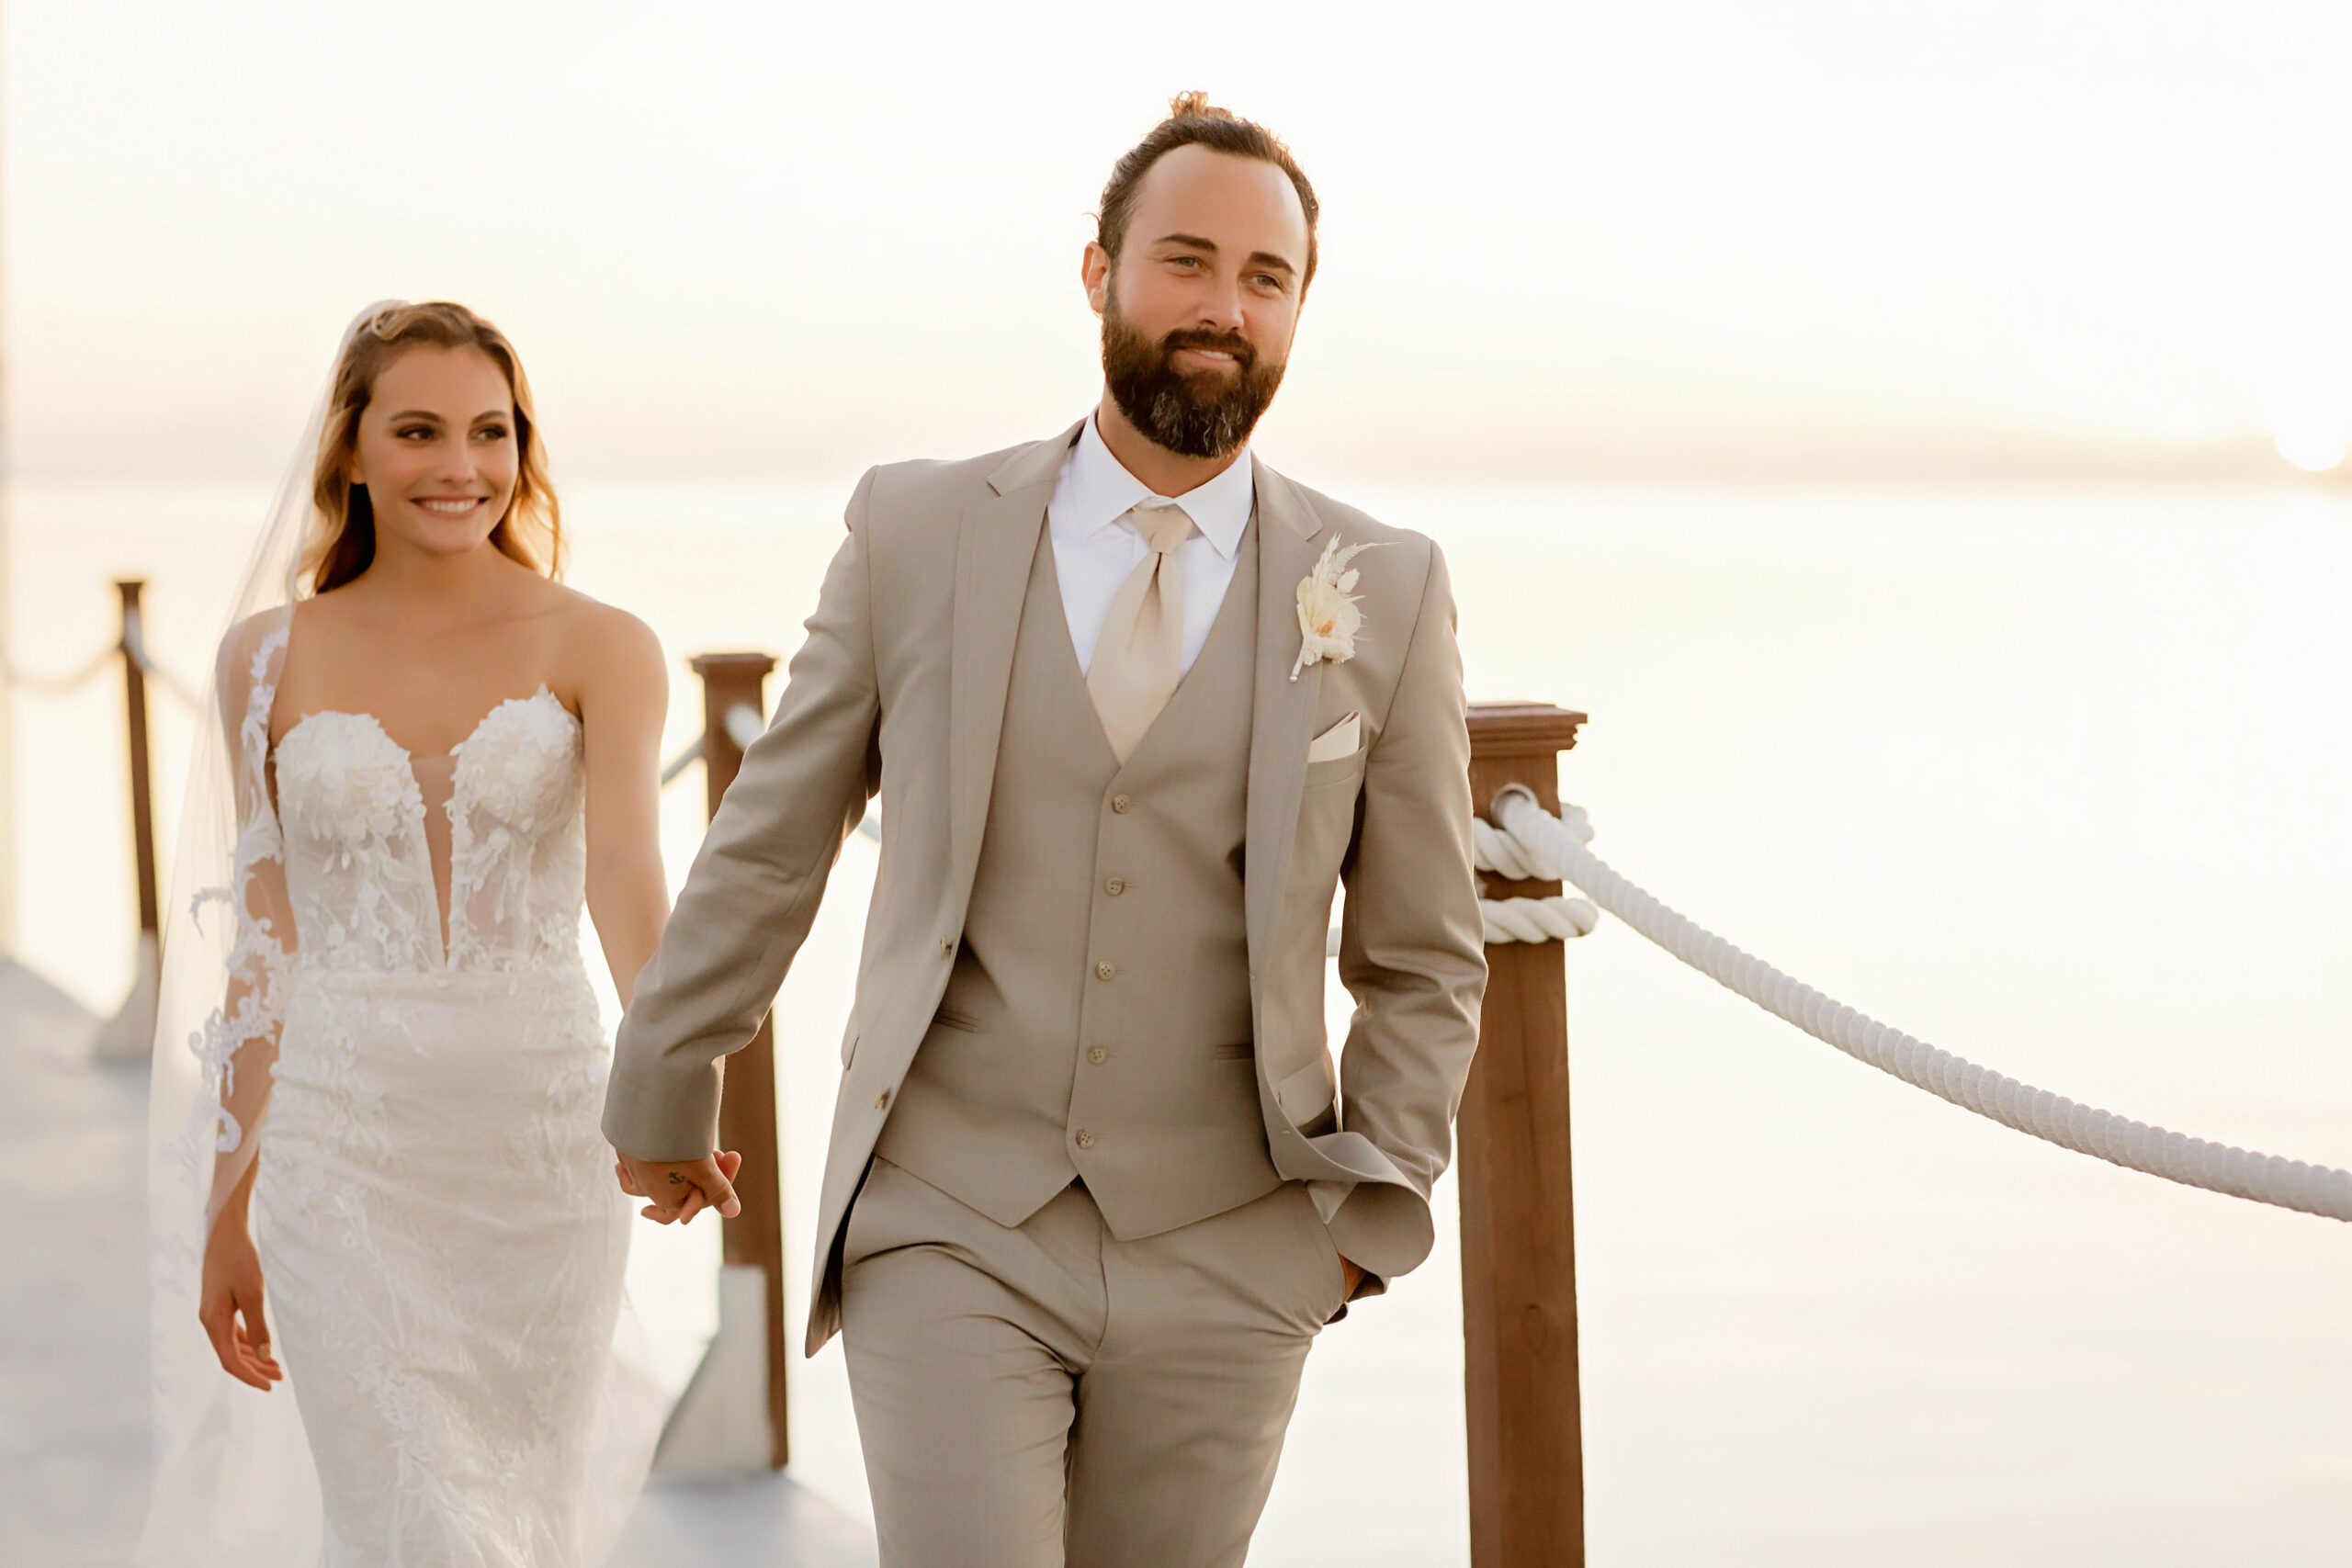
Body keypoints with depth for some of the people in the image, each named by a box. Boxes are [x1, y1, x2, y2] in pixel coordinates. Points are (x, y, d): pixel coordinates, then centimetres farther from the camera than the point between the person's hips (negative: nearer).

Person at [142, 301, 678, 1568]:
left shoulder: (597, 649, 0)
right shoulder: (269, 659, 5)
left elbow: (623, 871, -16)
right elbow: (264, 946, 8)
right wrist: (226, 1211, 8)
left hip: (545, 1128, 0)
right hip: (345, 1141, 0)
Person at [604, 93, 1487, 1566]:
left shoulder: (1386, 590, -1)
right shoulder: (921, 532, -1)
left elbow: (1423, 961, 6)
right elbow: (768, 846, 8)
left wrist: (1366, 1214, -2)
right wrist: (664, 1097, 16)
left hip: (1222, 1262, 1)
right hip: (951, 1234, -1)